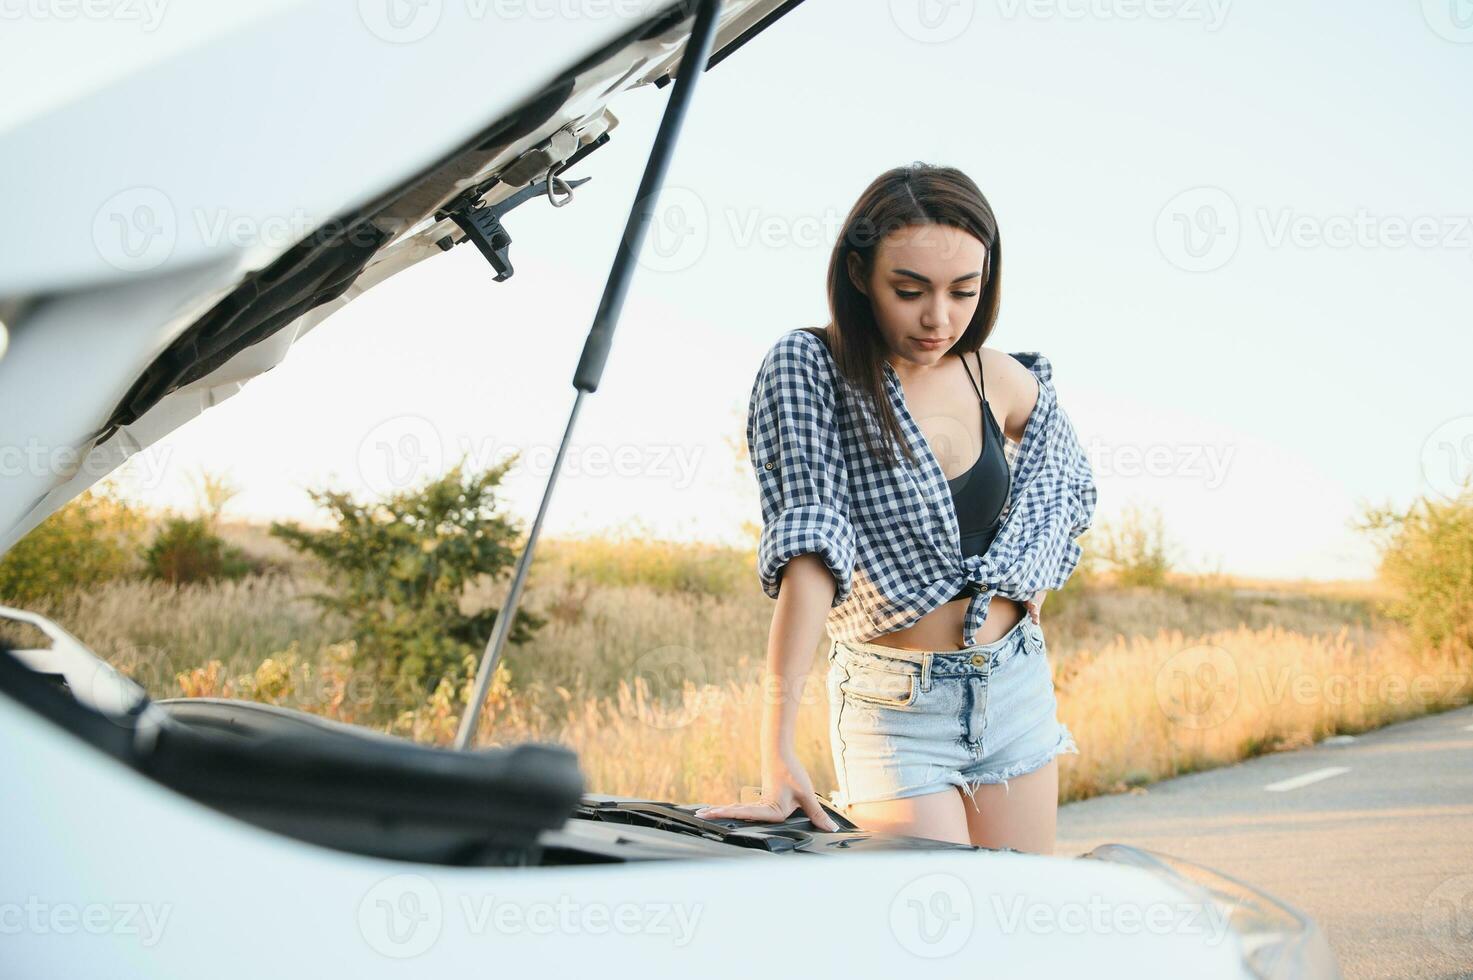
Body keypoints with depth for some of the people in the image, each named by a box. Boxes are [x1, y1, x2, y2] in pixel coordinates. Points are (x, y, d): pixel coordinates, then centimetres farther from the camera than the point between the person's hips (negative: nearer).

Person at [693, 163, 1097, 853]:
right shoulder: (809, 367, -14)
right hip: (895, 706, -5)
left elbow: (1066, 481, 22)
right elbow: (808, 544, -26)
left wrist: (1025, 586, 5)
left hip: (1016, 687, 5)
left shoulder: (1006, 383, 0)